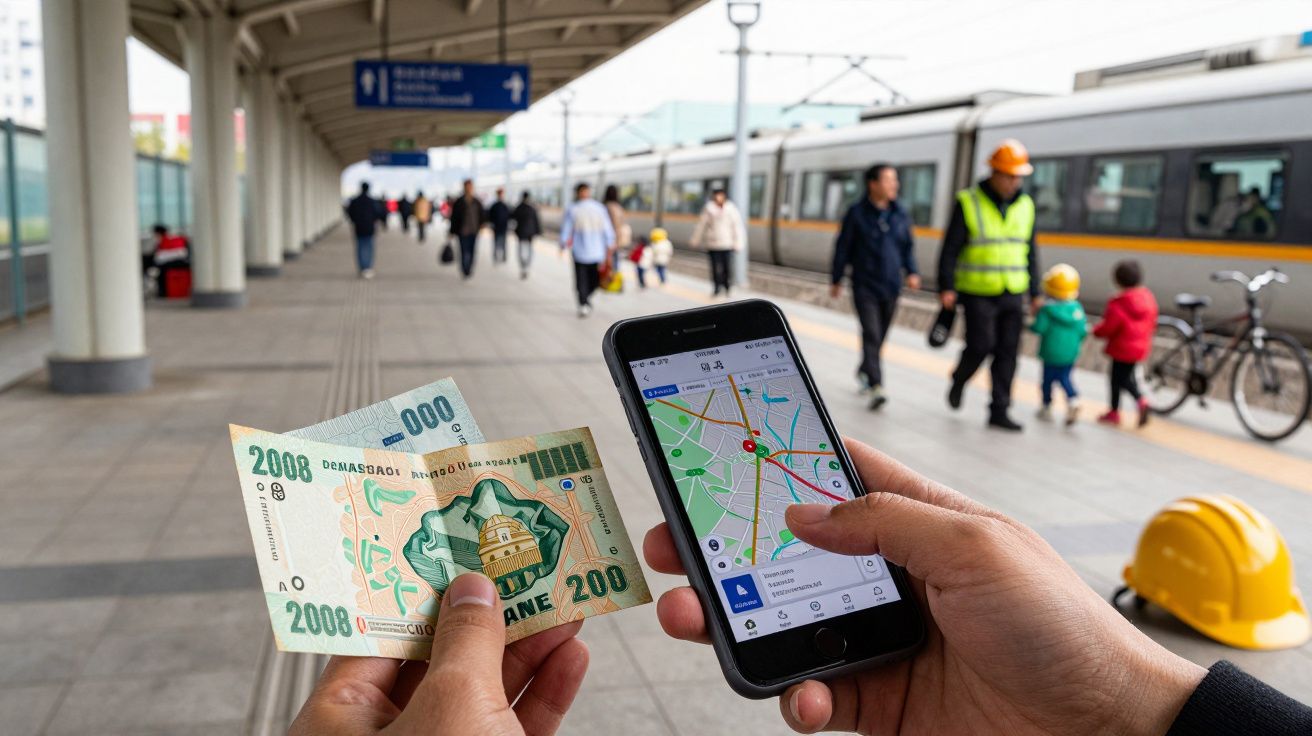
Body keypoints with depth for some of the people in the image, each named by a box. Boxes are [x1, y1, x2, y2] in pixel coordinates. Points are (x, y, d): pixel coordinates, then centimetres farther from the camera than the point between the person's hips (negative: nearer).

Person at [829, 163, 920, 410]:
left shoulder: (899, 214, 6)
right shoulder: (857, 213, -6)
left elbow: (908, 246, 12)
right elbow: (843, 248, -1)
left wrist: (912, 272, -3)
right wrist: (836, 280, 2)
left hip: (890, 288, 4)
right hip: (865, 287, -4)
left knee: (879, 337, 12)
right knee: (871, 336, -13)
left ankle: (864, 371, 35)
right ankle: (876, 387, -16)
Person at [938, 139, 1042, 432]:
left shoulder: (1024, 206, 8)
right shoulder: (968, 203, -6)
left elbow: (1029, 252, 14)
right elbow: (950, 248, -7)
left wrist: (1035, 292, 11)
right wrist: (946, 287, -16)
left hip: (1012, 294, 4)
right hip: (978, 293, -4)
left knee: (1007, 352, 1)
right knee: (980, 346, -8)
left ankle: (999, 411, 8)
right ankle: (959, 380, 24)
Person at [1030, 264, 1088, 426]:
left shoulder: (1047, 309, -16)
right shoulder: (1077, 308, -2)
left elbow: (1039, 328, -20)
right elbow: (1083, 330, 0)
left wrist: (1030, 325, 1)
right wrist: (1074, 342, 16)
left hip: (1051, 353, -4)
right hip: (1071, 353, 4)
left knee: (1048, 379, 12)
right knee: (1065, 377, 17)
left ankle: (1046, 407, 23)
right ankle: (1073, 400, -4)